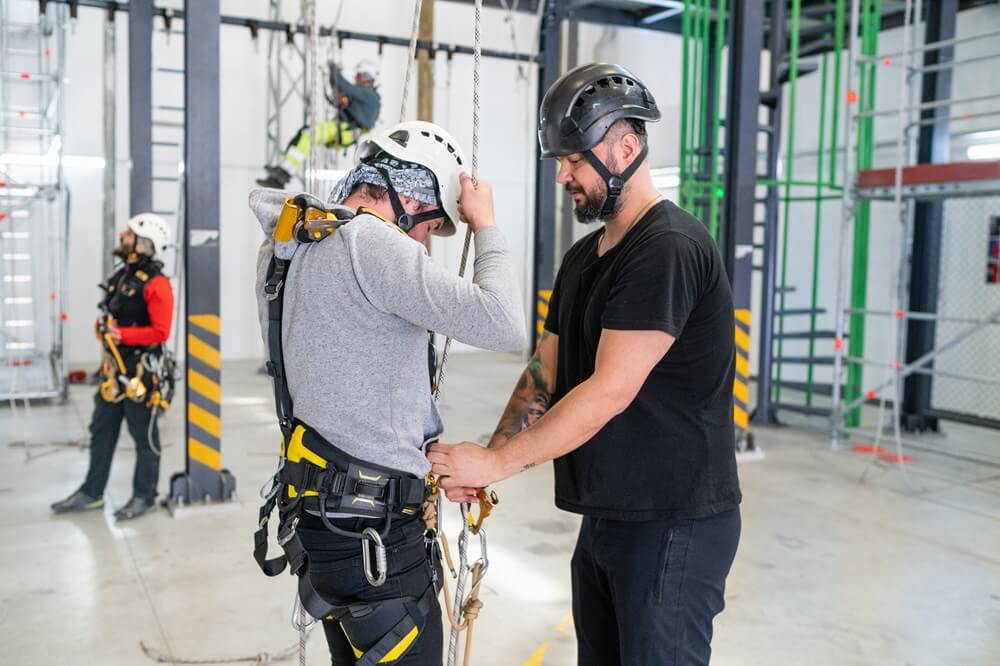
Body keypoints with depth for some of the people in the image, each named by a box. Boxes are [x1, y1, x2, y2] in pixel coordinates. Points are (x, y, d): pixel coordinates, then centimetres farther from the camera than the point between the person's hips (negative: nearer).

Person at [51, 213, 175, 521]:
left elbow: (161, 332, -21)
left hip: (140, 370, -9)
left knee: (144, 435, 3)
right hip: (115, 368, 9)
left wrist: (122, 334, -21)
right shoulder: (121, 275, 11)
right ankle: (91, 493, 27)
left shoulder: (155, 284, -16)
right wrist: (103, 326, 0)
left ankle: (145, 496, 17)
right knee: (102, 430, 15)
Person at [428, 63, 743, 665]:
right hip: (605, 515, 9)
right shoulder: (582, 258, 12)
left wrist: (496, 463, -17)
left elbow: (609, 392, -23)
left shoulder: (669, 249, -18)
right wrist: (484, 463, -1)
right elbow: (545, 373, 11)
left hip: (673, 523, -8)